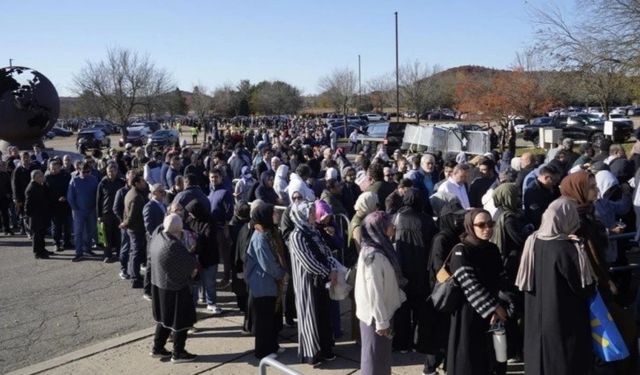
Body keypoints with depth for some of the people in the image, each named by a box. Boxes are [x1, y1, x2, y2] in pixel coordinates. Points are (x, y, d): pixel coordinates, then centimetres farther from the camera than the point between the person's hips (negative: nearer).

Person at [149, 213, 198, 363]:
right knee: (181, 320, 8)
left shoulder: (157, 233, -8)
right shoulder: (174, 245, -30)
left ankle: (157, 348, 34)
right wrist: (194, 268, 2)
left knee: (165, 317, 24)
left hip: (159, 285, 9)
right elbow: (191, 264, -19)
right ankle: (178, 353, 19)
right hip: (175, 288, -9)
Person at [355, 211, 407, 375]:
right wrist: (381, 321, -21)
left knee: (382, 354, 22)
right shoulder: (374, 256, -25)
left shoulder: (380, 249, 4)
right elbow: (374, 292, -25)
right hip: (376, 315, -9)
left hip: (383, 311, 9)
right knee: (375, 355, 8)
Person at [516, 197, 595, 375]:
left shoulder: (532, 242, -4)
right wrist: (591, 282, 6)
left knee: (540, 360, 18)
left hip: (537, 320, 6)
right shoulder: (569, 249, -23)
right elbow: (585, 289, -13)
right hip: (565, 322, -6)